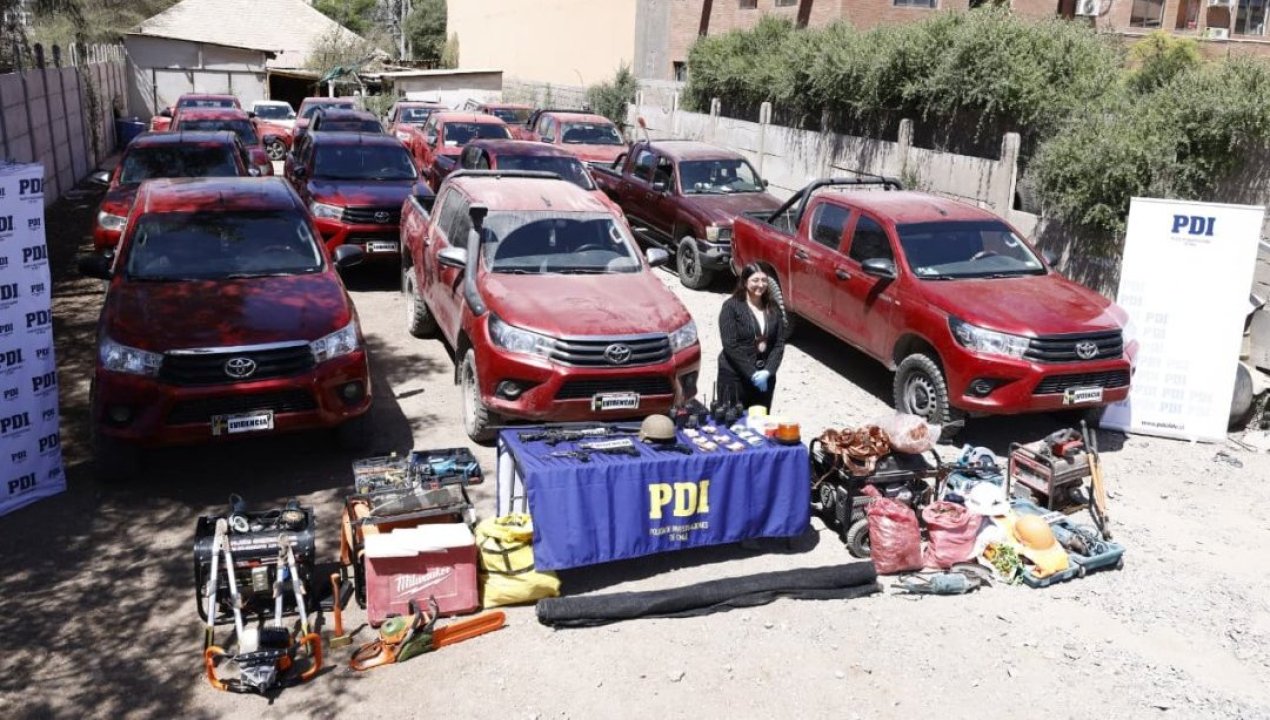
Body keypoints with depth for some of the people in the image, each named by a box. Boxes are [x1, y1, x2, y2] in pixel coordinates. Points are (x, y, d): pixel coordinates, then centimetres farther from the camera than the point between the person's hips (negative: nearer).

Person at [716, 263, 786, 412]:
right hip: (735, 375, -4)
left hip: (765, 376, 4)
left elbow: (780, 343, 2)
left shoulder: (773, 308, 5)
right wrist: (752, 374, -17)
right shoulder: (731, 306, -9)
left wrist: (767, 371, -11)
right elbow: (730, 345, -14)